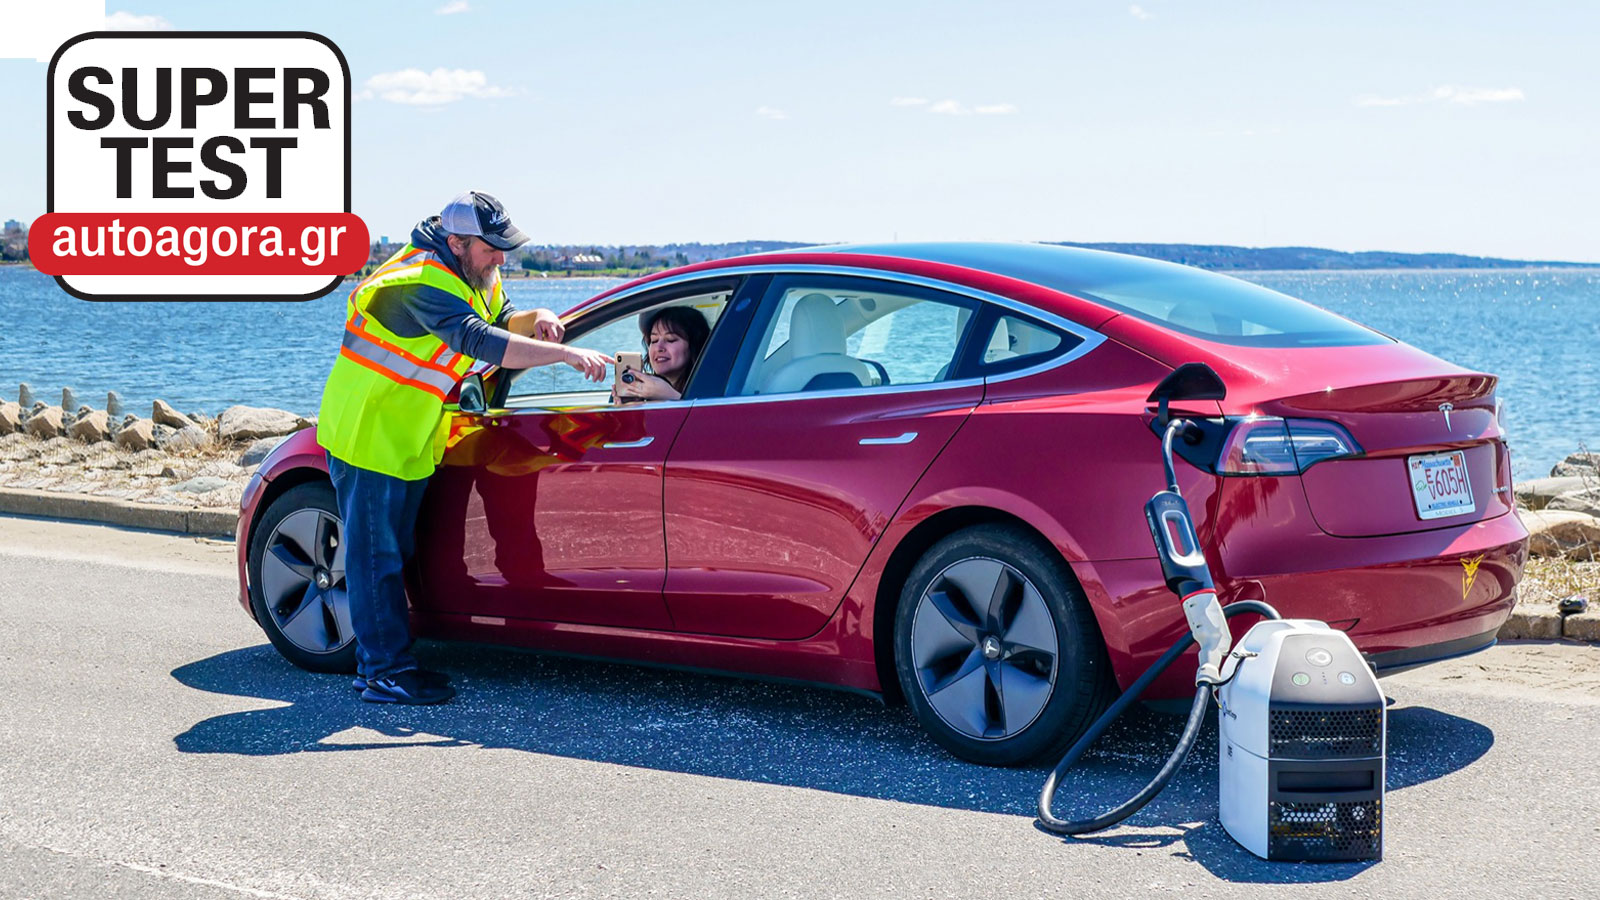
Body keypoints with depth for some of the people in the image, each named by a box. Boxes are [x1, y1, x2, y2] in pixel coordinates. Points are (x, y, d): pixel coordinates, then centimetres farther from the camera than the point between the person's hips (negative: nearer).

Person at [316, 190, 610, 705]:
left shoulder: (473, 276, 5)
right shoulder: (423, 284, -26)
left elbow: (501, 319, 17)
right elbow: (481, 343, -37)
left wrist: (536, 319, -8)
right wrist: (565, 355, -39)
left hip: (407, 441, 10)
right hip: (367, 436, -10)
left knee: (393, 553, 14)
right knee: (375, 556, -4)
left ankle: (379, 661, 22)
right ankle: (384, 673, 0)